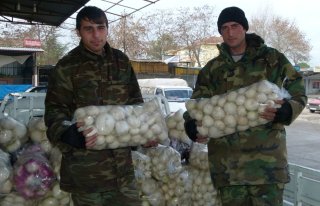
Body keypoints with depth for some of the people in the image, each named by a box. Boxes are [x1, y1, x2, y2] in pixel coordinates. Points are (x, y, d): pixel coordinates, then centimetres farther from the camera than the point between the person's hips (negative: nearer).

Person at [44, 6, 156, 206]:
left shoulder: (121, 61, 7)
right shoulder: (66, 67, -6)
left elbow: (135, 101, 15)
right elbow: (54, 110, -7)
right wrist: (69, 134, -26)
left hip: (121, 163, 4)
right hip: (84, 167, -4)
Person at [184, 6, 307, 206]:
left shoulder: (272, 58, 5)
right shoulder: (212, 68, 12)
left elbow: (299, 93, 8)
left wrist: (286, 111, -15)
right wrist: (192, 126, -10)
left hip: (266, 155, -2)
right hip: (227, 158, 3)